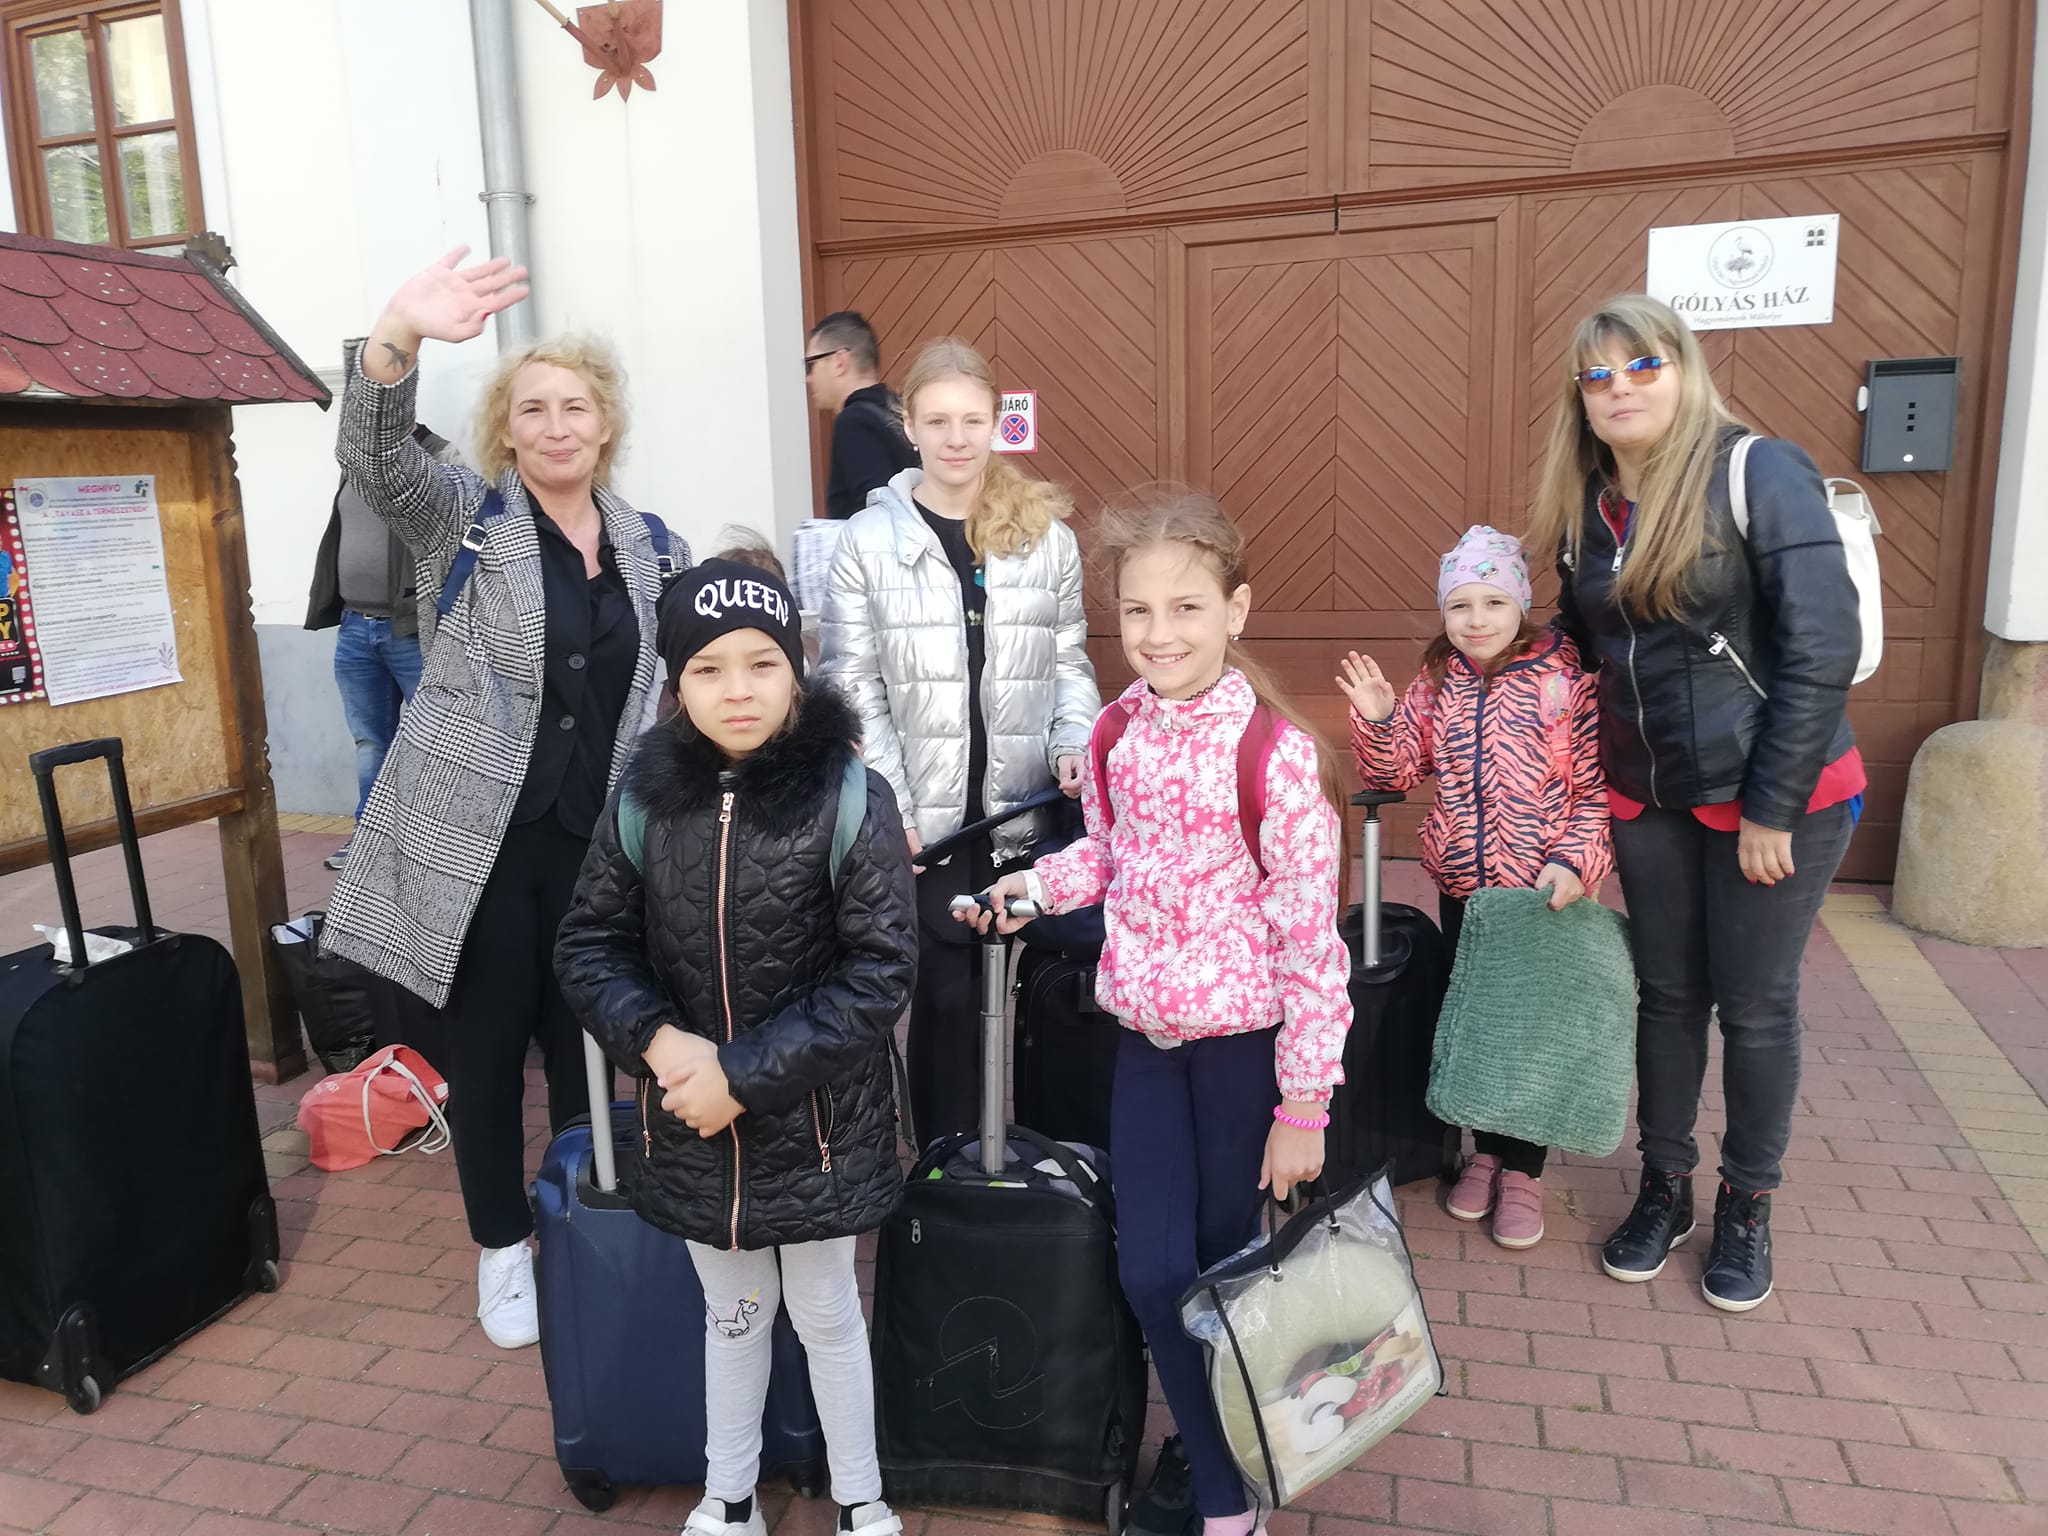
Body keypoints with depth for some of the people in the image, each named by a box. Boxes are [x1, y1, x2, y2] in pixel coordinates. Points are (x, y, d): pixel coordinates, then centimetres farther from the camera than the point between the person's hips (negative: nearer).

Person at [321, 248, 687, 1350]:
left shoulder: (648, 547, 7)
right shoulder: (463, 515, -2)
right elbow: (374, 458, -23)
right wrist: (397, 338, -41)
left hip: (595, 838, 3)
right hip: (475, 835, -2)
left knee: (584, 1041, 13)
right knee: (485, 1047, 9)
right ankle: (502, 1248, 29)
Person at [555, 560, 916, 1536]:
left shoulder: (850, 797, -17)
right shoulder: (644, 797, -8)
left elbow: (877, 973, -18)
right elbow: (588, 946, 0)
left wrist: (746, 1076, -20)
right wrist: (657, 1040, -17)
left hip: (814, 1119, -2)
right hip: (691, 1120, 3)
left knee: (825, 1313, 17)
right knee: (730, 1313, 23)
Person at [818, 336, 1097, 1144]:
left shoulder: (1046, 533, 5)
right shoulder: (868, 541, -1)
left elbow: (1068, 661, 9)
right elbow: (853, 691, -3)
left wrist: (1075, 743, -9)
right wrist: (894, 809, -10)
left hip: (1027, 813, 2)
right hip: (926, 818, -2)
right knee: (946, 994, 5)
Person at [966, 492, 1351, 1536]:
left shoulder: (1276, 752, -19)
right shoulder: (1118, 732, -2)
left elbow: (1310, 941, -15)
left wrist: (1303, 1105, -12)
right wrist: (1036, 885, -2)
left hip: (1243, 1038, -4)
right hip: (1144, 1032, 5)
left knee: (1223, 1260, 9)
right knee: (1150, 1268, 6)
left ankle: (1215, 1444, 36)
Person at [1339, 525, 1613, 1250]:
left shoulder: (1567, 678, -9)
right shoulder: (1436, 685, 4)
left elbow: (1597, 784, -9)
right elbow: (1394, 775, 5)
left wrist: (1576, 861, -19)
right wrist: (1378, 720, -11)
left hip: (1546, 891, -4)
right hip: (1462, 886, 4)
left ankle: (1523, 1170, 23)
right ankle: (1487, 1148, 32)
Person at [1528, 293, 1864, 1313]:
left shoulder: (1760, 474, -14)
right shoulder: (1584, 505, 3)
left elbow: (1822, 648, -18)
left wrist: (1771, 805, -18)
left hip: (1777, 796, -4)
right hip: (1646, 799, 5)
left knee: (1755, 1005, 8)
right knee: (1667, 994, 15)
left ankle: (1747, 1208, 27)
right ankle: (1664, 1188, 31)